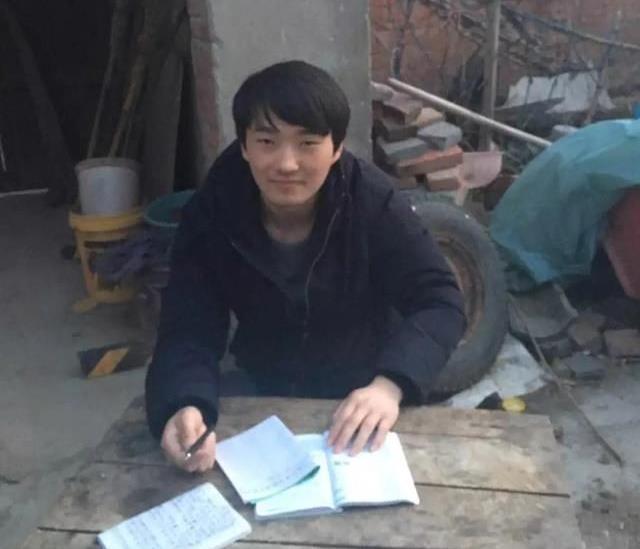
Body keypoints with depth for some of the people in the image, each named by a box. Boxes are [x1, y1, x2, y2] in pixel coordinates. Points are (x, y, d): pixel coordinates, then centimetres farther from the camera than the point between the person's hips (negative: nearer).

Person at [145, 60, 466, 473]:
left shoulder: (372, 201, -19)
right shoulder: (211, 214, -16)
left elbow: (441, 302, -21)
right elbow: (188, 333, -19)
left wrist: (390, 385, -40)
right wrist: (184, 407, -42)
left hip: (364, 396, -1)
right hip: (265, 394, 2)